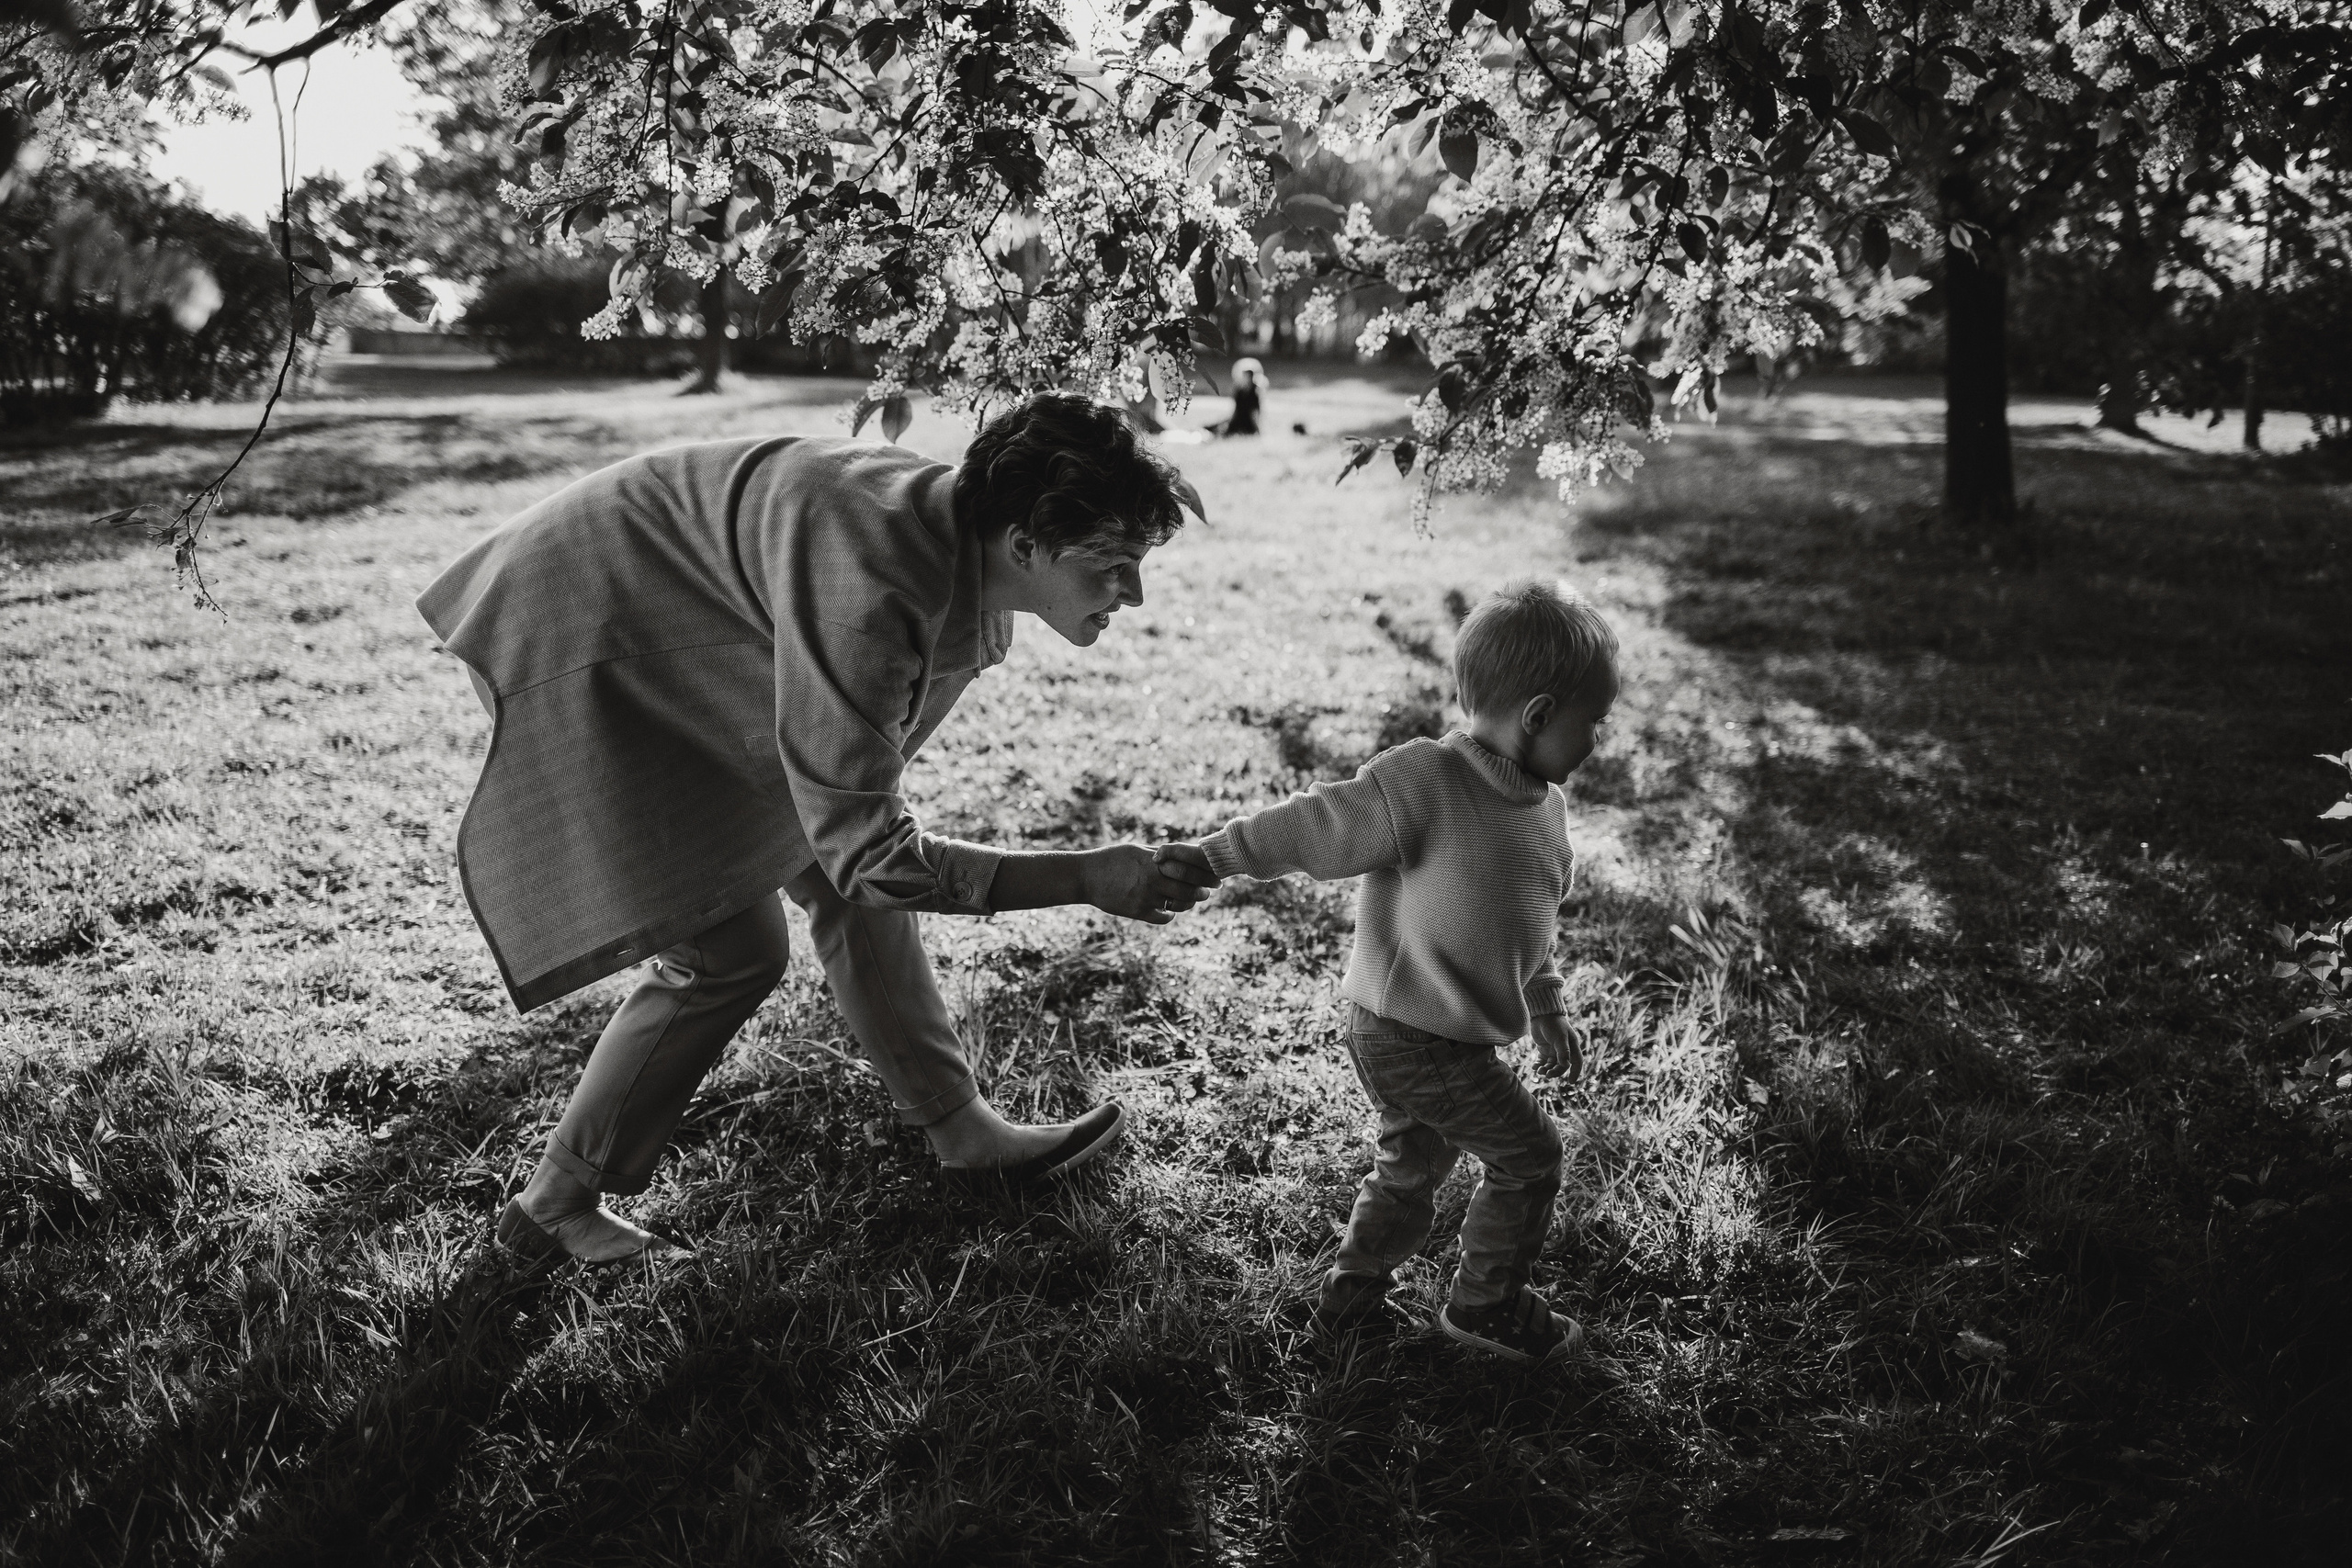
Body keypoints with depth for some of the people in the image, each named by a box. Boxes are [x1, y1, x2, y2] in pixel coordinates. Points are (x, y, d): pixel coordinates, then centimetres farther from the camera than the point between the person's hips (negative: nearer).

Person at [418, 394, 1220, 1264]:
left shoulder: (970, 547, -9)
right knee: (731, 949, -10)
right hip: (586, 651, -9)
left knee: (847, 885, 8)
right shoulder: (871, 597, -38)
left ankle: (963, 1131, 22)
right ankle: (554, 1206, 7)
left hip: (695, 645, 9)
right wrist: (1085, 877, -30)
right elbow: (867, 851, -31)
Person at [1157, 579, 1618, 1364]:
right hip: (1413, 1040, -9)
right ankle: (1486, 1304, 24)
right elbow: (1315, 825, -18)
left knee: (1411, 1164, 24)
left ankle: (1354, 1287, 42)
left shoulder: (1544, 802, 3)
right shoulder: (1419, 787, -26)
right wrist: (1210, 856, -16)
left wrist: (1546, 1011, 25)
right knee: (1530, 1157, 5)